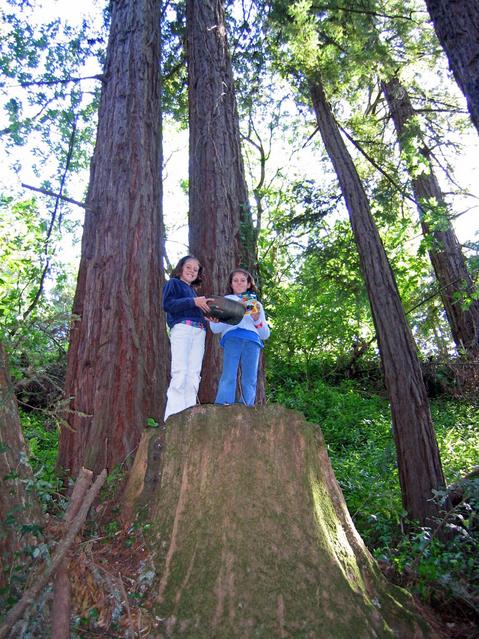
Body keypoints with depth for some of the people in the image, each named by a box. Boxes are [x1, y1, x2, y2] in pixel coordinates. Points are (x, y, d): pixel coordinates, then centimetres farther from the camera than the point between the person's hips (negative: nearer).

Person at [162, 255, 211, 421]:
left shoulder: (192, 291, 33)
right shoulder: (173, 283, 15)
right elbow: (167, 304, -4)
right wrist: (193, 302, -10)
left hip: (199, 332, 6)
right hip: (181, 328, -6)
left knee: (194, 375, -4)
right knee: (180, 373, -16)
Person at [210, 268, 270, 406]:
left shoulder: (256, 304, 31)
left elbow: (266, 334, 23)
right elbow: (214, 327, 9)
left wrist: (257, 319, 5)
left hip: (252, 340, 2)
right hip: (232, 337, -2)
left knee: (250, 380, -10)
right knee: (228, 377, -17)